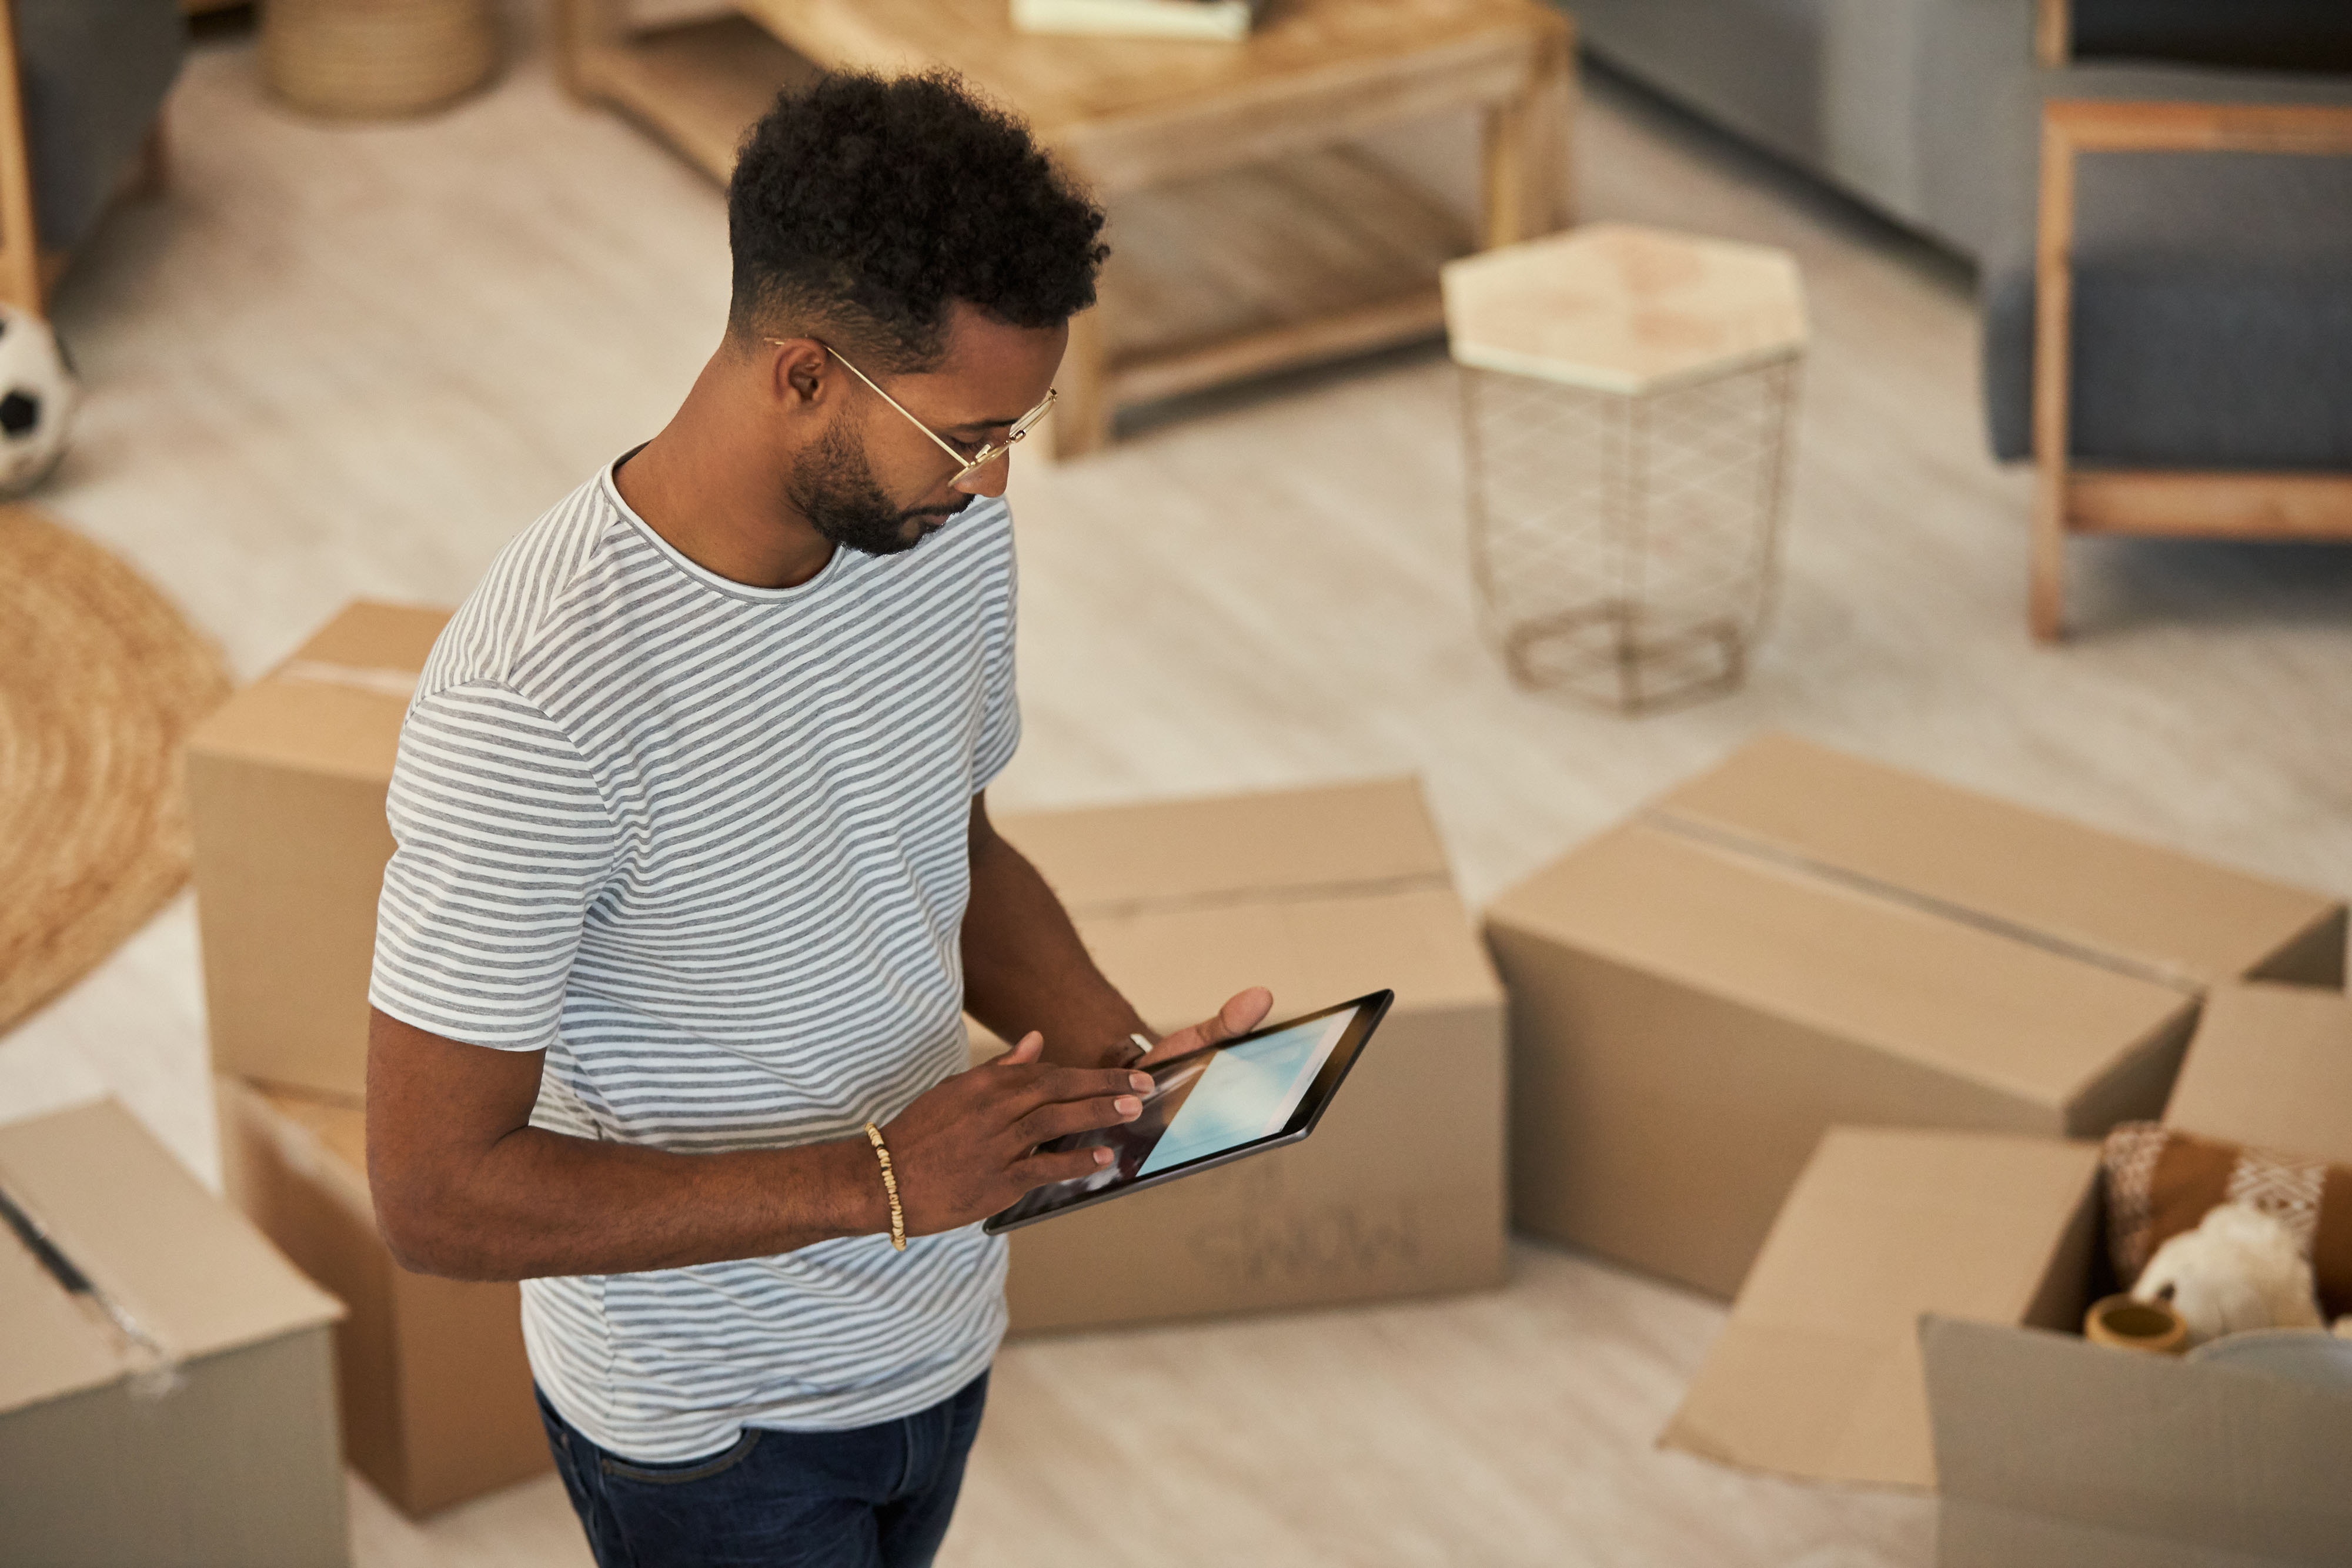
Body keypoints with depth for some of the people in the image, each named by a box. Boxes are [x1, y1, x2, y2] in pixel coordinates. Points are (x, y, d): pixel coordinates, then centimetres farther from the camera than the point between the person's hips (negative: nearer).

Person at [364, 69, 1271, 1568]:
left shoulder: (950, 524, -9)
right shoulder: (531, 701, -32)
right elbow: (437, 1194, -28)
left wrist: (1118, 1052, -9)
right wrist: (877, 1180, -31)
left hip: (935, 1333, 7)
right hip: (714, 1424, -7)